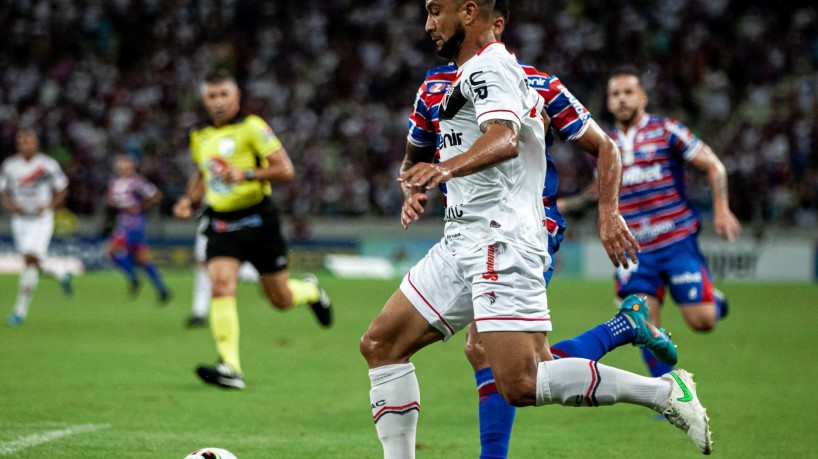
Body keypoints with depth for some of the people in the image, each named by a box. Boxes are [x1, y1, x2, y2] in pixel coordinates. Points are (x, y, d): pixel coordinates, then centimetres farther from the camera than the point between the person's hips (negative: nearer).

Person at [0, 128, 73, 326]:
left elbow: (62, 190, 3)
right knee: (32, 263, 10)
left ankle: (21, 310, -14)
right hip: (19, 219, 4)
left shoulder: (49, 165, -7)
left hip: (41, 220, -4)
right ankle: (62, 276, 42)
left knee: (30, 259, -17)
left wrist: (49, 206, -13)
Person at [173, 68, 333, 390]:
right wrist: (189, 200, 9)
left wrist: (247, 174, -28)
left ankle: (310, 290, 44)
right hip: (220, 225, 4)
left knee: (281, 299, 6)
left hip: (257, 221, -4)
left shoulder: (252, 127, -8)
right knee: (220, 285, -20)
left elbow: (285, 169, -14)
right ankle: (230, 369, -23)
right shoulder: (199, 137, 10)